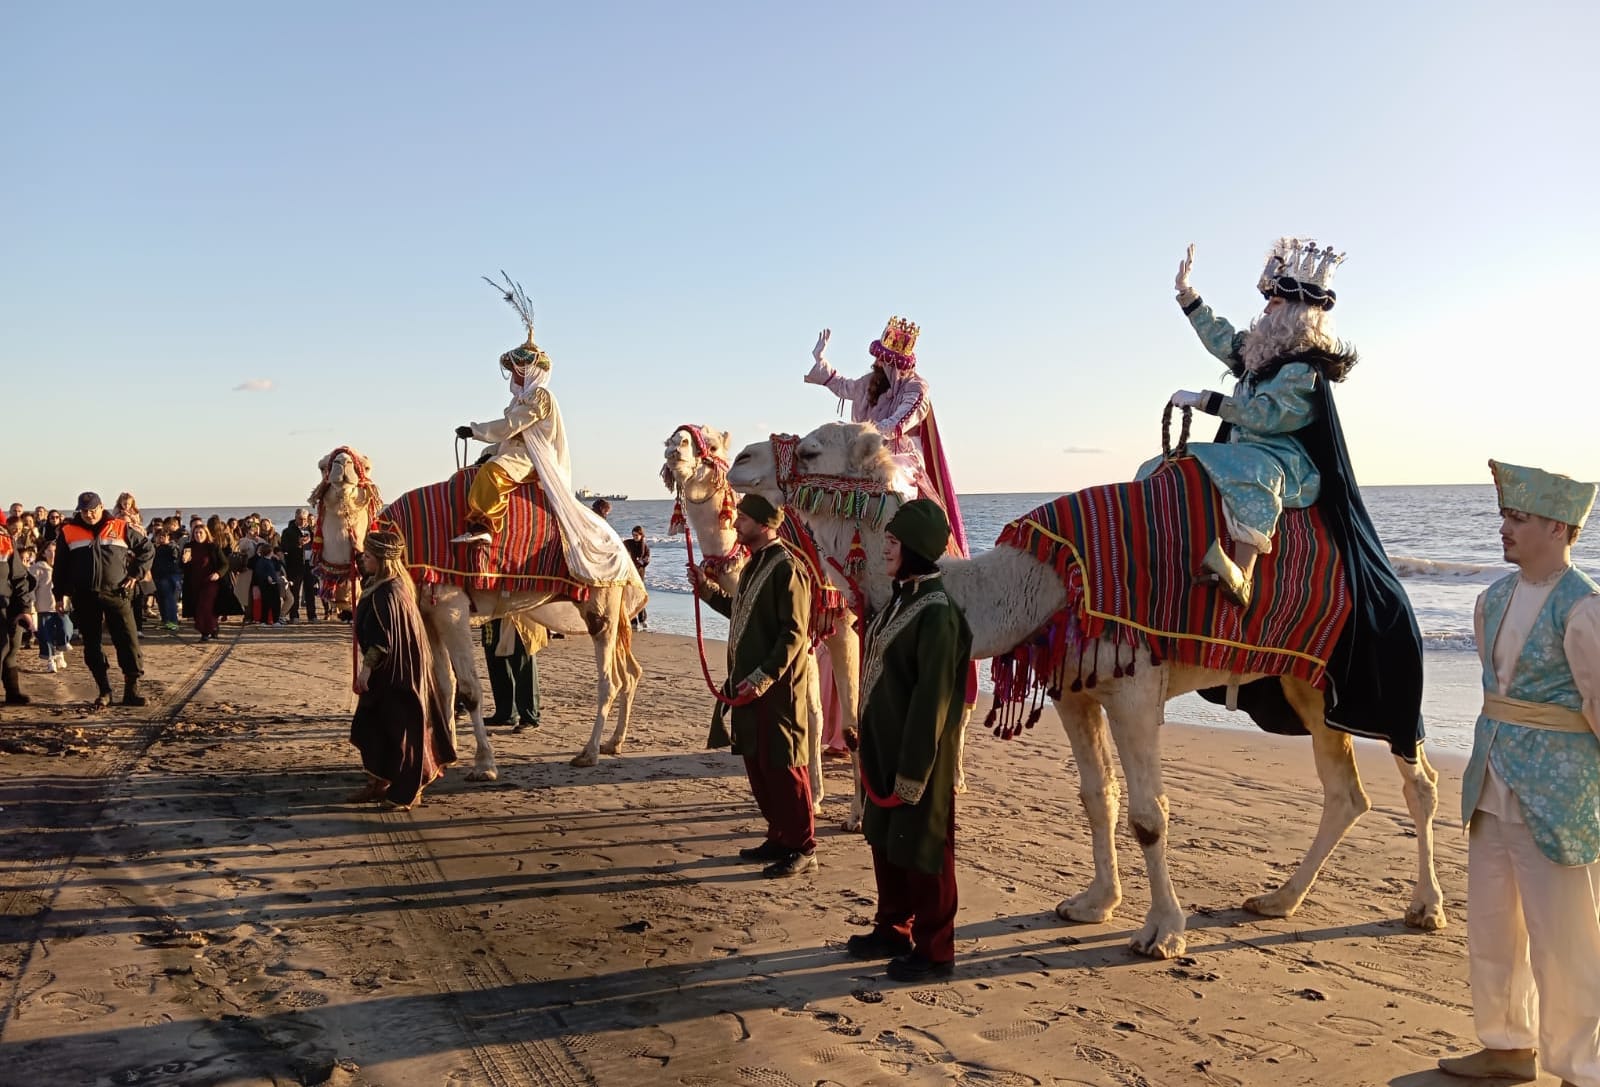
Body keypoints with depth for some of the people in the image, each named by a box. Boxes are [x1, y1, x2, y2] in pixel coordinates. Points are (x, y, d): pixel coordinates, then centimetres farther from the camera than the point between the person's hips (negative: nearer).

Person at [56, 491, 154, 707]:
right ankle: (104, 691, 15)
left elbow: (147, 549, 11)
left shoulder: (120, 528, 3)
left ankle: (132, 689, 2)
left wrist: (136, 575, 3)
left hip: (116, 594, -2)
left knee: (128, 641, -6)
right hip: (85, 597, 2)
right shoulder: (68, 532, 7)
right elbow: (61, 565, 14)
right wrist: (61, 593, 11)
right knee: (92, 645, 5)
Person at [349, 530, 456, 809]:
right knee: (369, 726, 15)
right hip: (391, 670, 10)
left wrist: (367, 667, -19)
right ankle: (378, 783, 24)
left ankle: (408, 792, 11)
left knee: (400, 729, 1)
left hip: (395, 673, -10)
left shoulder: (386, 593, -22)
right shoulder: (398, 584, 8)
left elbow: (382, 638, -24)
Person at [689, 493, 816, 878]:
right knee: (756, 764, 15)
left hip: (776, 687, -10)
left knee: (782, 766, -2)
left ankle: (802, 848, 9)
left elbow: (794, 633, -20)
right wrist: (708, 589, 15)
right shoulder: (754, 564, 14)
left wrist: (762, 678, -23)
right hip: (747, 683, 10)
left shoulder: (785, 568, -16)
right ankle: (779, 838, 27)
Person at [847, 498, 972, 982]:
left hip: (918, 752, -9)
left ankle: (933, 951, 17)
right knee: (885, 840, 19)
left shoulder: (937, 611, -20)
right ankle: (892, 930, 34)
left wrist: (913, 772, -20)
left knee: (922, 849, 3)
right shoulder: (902, 597, 9)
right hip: (883, 746, 9)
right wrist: (870, 747, 15)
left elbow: (931, 698, -21)